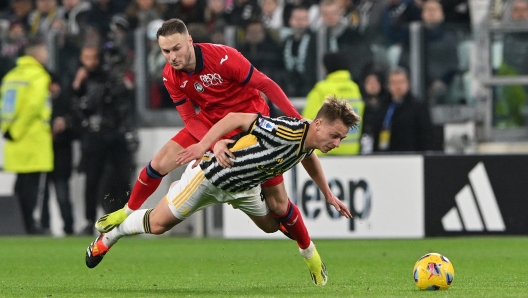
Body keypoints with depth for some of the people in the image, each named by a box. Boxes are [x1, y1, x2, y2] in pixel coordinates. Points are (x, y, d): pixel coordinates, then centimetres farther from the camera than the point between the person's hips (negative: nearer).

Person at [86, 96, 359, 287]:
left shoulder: (309, 142, -8)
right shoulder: (288, 131, -35)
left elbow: (307, 157, 19)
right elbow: (236, 118, -32)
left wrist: (329, 196, 23)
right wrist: (204, 144, -39)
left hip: (243, 187, 7)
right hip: (212, 175, -7)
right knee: (157, 224, -2)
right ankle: (110, 235, 24)